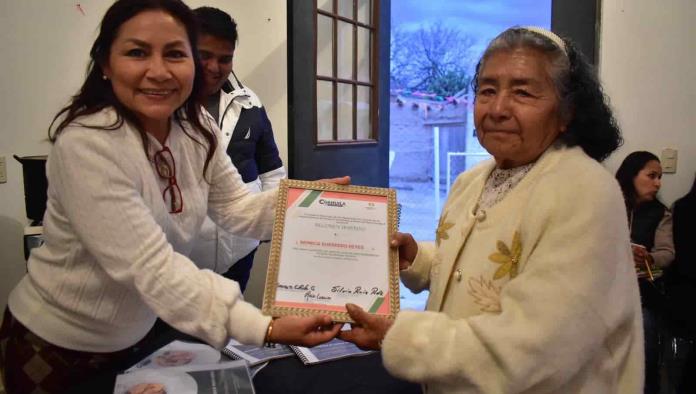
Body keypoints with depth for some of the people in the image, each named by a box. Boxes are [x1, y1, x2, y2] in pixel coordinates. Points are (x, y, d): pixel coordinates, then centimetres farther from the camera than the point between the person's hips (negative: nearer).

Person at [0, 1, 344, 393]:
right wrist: (265, 328, -41)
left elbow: (236, 207, -5)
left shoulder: (195, 128, -8)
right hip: (57, 345, -6)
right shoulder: (86, 144, -30)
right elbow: (152, 268, -35)